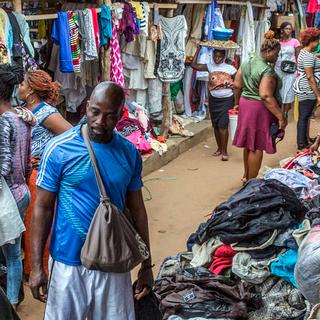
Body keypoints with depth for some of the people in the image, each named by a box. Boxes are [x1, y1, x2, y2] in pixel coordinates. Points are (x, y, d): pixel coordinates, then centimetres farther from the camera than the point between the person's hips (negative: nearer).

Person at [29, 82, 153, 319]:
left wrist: (146, 265, 8)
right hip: (69, 263, -2)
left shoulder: (130, 153, -1)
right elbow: (43, 208, -6)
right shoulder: (59, 149, -11)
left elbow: (137, 210, 6)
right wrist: (37, 266, -8)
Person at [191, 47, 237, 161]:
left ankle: (224, 151, -4)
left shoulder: (230, 68, -4)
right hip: (213, 100, 4)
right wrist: (198, 49, -5)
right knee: (215, 125, 10)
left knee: (223, 125, -10)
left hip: (226, 100, -4)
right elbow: (194, 65, -5)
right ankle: (219, 148, 23)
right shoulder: (210, 66, 3)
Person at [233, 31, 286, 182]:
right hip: (259, 108, -9)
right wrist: (281, 117, -25)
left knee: (249, 143, 21)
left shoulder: (247, 62, 5)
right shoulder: (267, 70, -20)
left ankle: (246, 176, 35)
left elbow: (237, 85, 10)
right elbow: (266, 96, -28)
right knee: (257, 147, 3)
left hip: (245, 103, 9)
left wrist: (237, 103, 25)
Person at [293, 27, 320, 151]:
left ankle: (304, 140, 25)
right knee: (304, 117, -3)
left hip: (305, 90, 10)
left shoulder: (305, 53, 14)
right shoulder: (308, 56, -18)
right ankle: (301, 145, 3)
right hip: (308, 91, -10)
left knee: (305, 116, 15)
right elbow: (310, 77, -21)